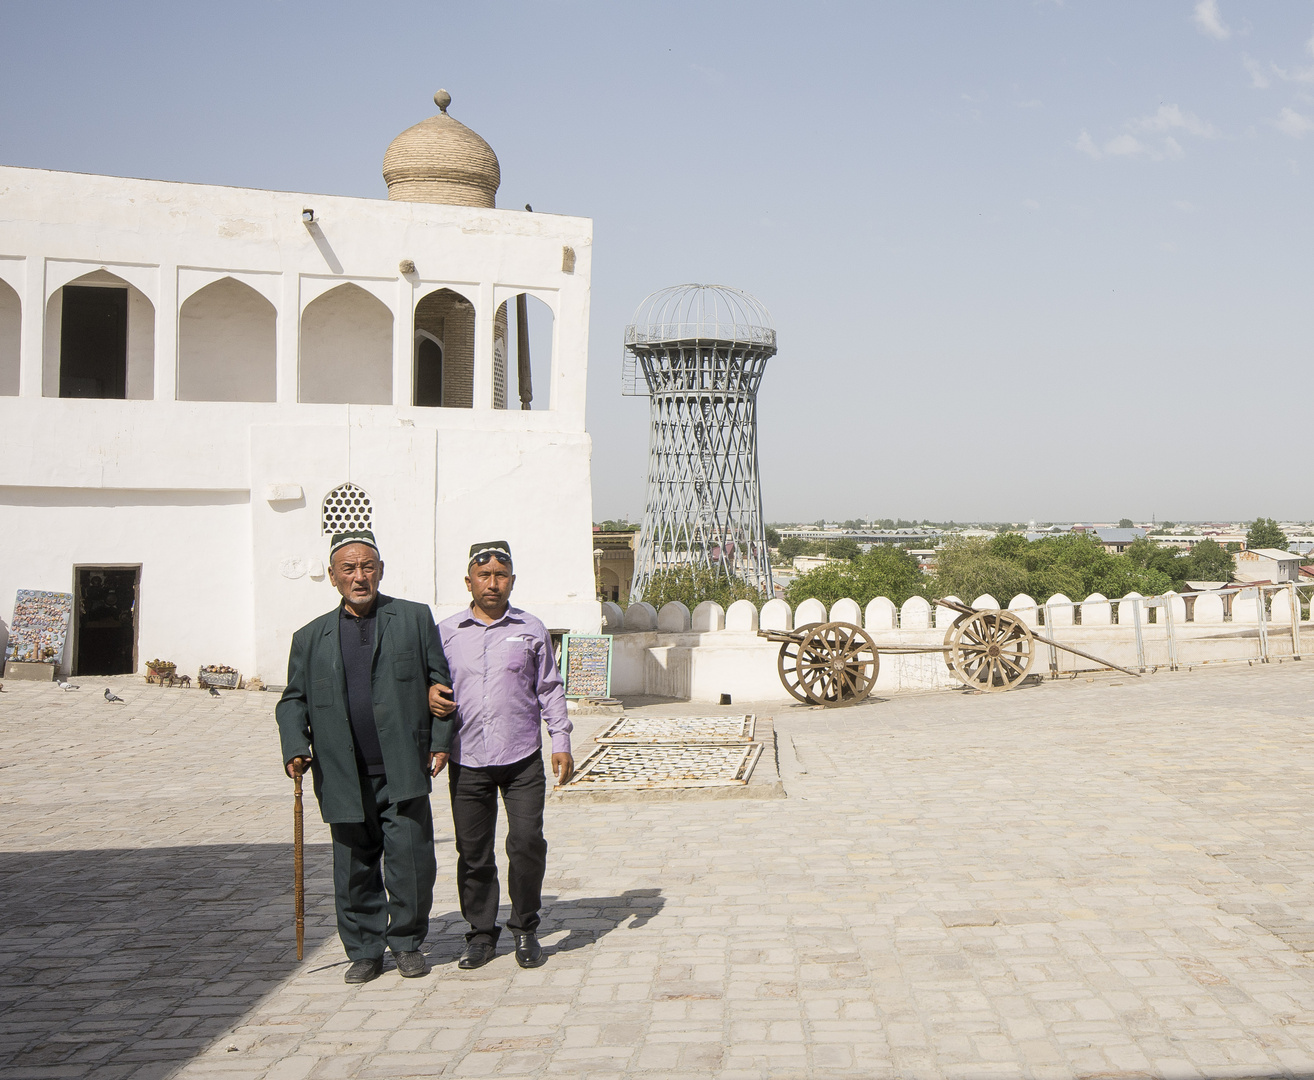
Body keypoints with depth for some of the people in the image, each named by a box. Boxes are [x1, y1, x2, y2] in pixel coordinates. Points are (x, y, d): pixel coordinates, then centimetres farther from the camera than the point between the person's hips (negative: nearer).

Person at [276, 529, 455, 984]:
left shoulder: (415, 618, 7)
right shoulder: (311, 637, 11)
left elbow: (441, 680, 8)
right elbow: (292, 700, 15)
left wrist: (440, 741, 0)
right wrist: (295, 748, -2)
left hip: (403, 772, -2)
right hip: (344, 777, 2)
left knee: (411, 860, -5)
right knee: (354, 869, 6)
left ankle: (407, 943, 15)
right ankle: (364, 951, 21)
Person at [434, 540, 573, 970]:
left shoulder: (531, 630, 8)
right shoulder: (445, 632, 8)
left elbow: (550, 690, 11)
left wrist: (561, 742, 4)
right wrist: (429, 692, -8)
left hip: (522, 758, -1)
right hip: (467, 759, 1)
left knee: (527, 842, -7)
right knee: (472, 851, 4)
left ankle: (525, 929, 12)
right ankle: (481, 933, 19)